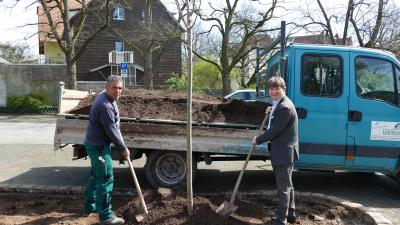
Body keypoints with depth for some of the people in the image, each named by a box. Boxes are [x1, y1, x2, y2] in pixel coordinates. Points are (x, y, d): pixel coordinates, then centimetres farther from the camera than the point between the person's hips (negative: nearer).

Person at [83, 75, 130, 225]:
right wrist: (123, 149, -13)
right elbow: (112, 131, -23)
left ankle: (89, 207, 37)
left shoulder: (107, 97, 7)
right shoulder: (105, 106, -27)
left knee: (95, 175, 22)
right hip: (99, 146, -11)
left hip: (95, 144, 11)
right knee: (106, 180, -4)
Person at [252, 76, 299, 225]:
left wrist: (258, 140, -9)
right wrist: (271, 112, 4)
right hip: (283, 152, 11)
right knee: (287, 185, 20)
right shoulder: (278, 104, 13)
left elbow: (274, 130, -22)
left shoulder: (285, 107, -21)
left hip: (284, 153, -11)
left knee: (283, 187, -2)